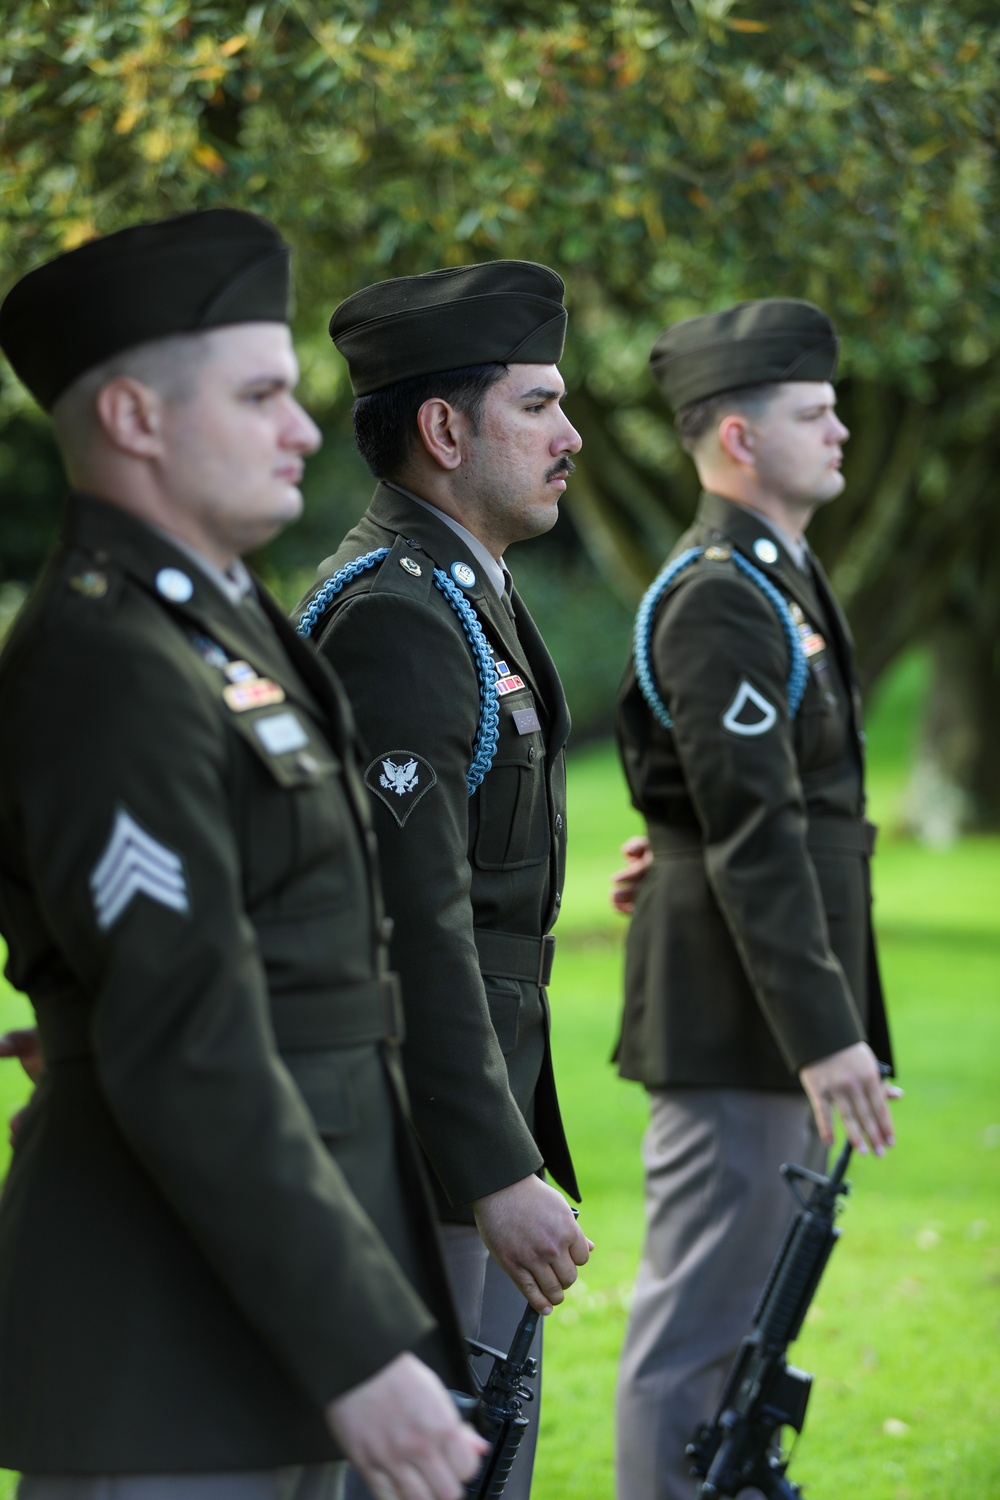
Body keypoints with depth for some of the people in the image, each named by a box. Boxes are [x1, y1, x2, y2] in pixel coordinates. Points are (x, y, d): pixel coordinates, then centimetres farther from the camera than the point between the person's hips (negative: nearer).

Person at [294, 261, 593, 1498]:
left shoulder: (460, 596, 15)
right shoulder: (392, 616, -19)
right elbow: (414, 921, -25)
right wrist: (496, 1172, -27)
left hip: (479, 1107, 11)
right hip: (413, 1139, -11)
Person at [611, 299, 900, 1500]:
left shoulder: (778, 578, 16)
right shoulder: (720, 598, -17)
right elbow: (759, 834, -22)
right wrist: (824, 1031, -24)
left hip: (780, 1026, 10)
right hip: (739, 1025, -10)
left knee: (756, 1318, 16)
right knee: (701, 1332, -6)